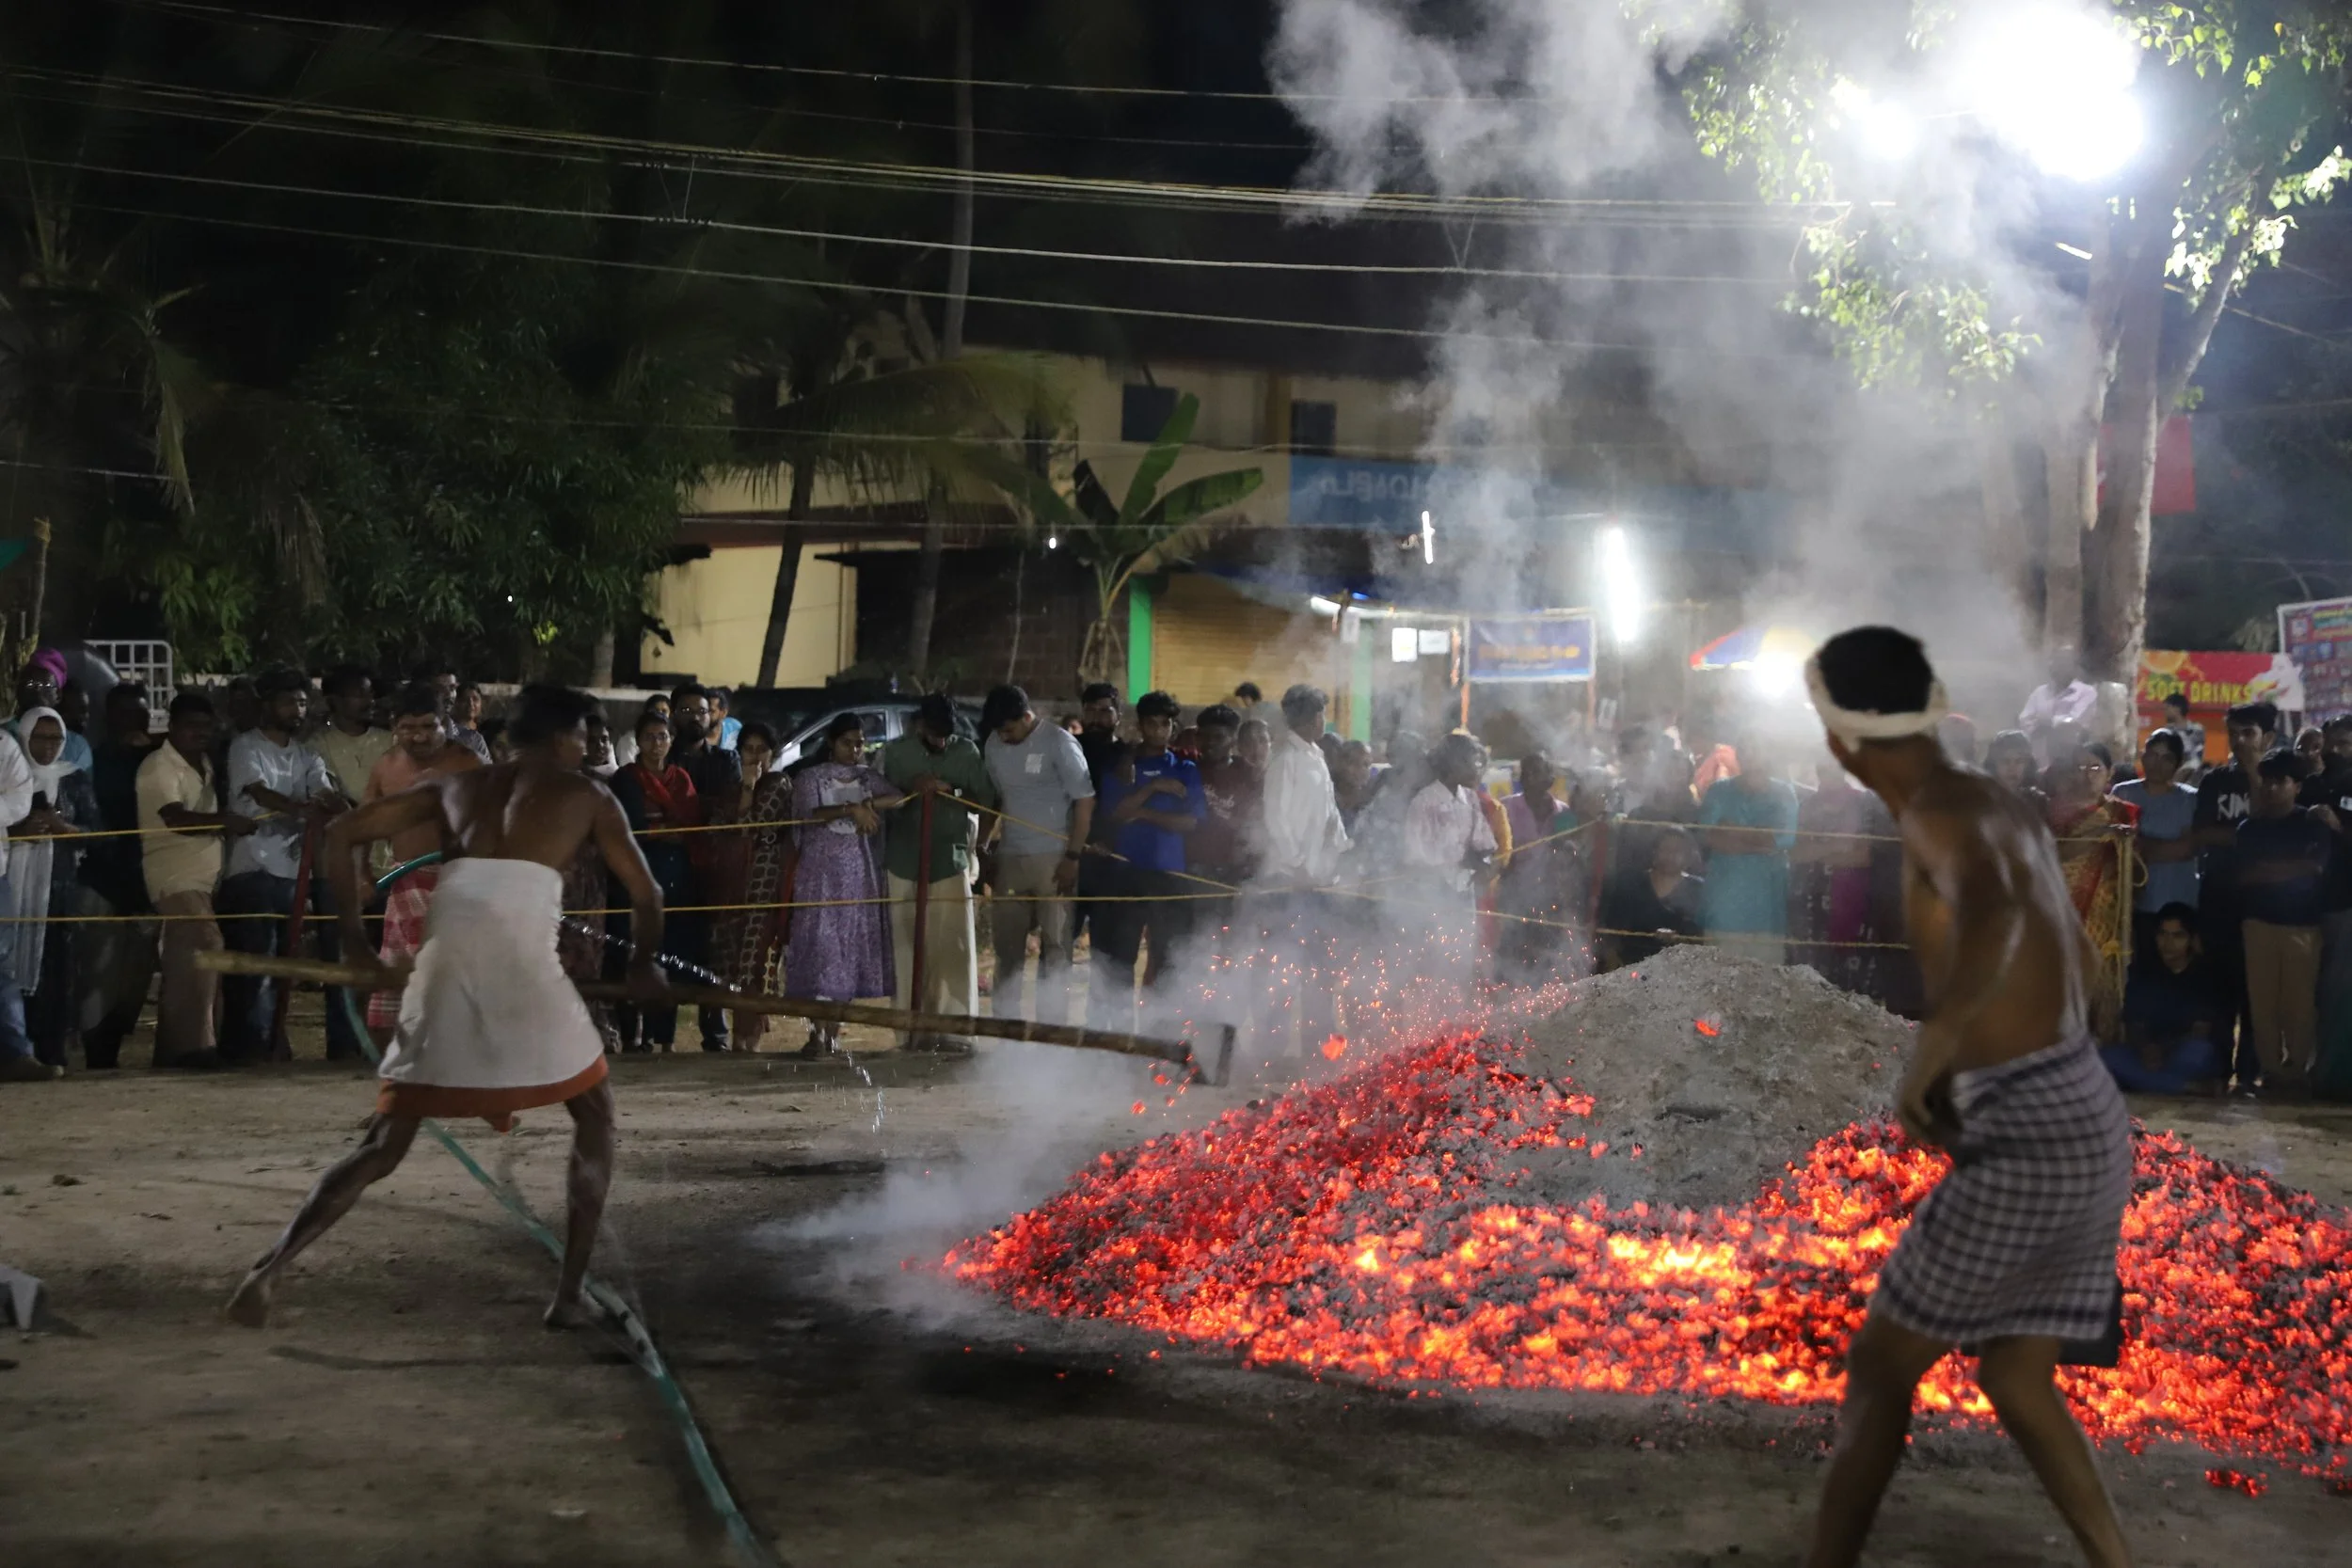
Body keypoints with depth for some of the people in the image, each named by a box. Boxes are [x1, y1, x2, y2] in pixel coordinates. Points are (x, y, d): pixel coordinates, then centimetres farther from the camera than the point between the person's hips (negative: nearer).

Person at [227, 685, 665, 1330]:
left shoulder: (456, 784, 28)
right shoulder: (585, 793, 21)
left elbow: (343, 832, 23)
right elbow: (645, 894, 22)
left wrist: (352, 933, 29)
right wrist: (644, 964, 40)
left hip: (445, 967, 3)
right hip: (522, 961, -3)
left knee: (382, 1145, 13)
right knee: (595, 1114, 19)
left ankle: (268, 1269, -5)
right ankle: (569, 1293, 12)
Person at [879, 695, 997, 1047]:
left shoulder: (966, 752, 6)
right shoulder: (895, 753, 3)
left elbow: (987, 799, 3)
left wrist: (951, 790, -14)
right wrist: (911, 790, -16)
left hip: (951, 863, 1)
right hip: (905, 864, -1)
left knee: (954, 948, -3)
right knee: (909, 949, -2)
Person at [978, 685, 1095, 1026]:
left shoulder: (1058, 743, -9)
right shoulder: (995, 745, 8)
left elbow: (1085, 801, -9)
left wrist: (1073, 857, -13)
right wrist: (985, 849, 11)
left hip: (1052, 859, -5)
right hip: (1009, 858, 5)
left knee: (1055, 947, -2)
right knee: (1007, 946, 8)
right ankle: (1004, 1022, 15)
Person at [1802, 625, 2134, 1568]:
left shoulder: (1939, 817, -15)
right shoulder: (2002, 808, 14)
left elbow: (1995, 915, -40)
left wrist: (1934, 1041, -54)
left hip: (2030, 1143, -9)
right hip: (2085, 1126, 9)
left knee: (1880, 1366, 5)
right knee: (2016, 1380, 18)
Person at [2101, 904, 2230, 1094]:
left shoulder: (2206, 973, -7)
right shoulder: (2143, 969, 2)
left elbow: (2201, 1032, -14)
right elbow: (2133, 1026, -2)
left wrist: (2166, 1050, -32)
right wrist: (2146, 1049, -26)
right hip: (2151, 1054, 5)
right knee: (2105, 1056, -28)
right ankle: (2194, 1088, -26)